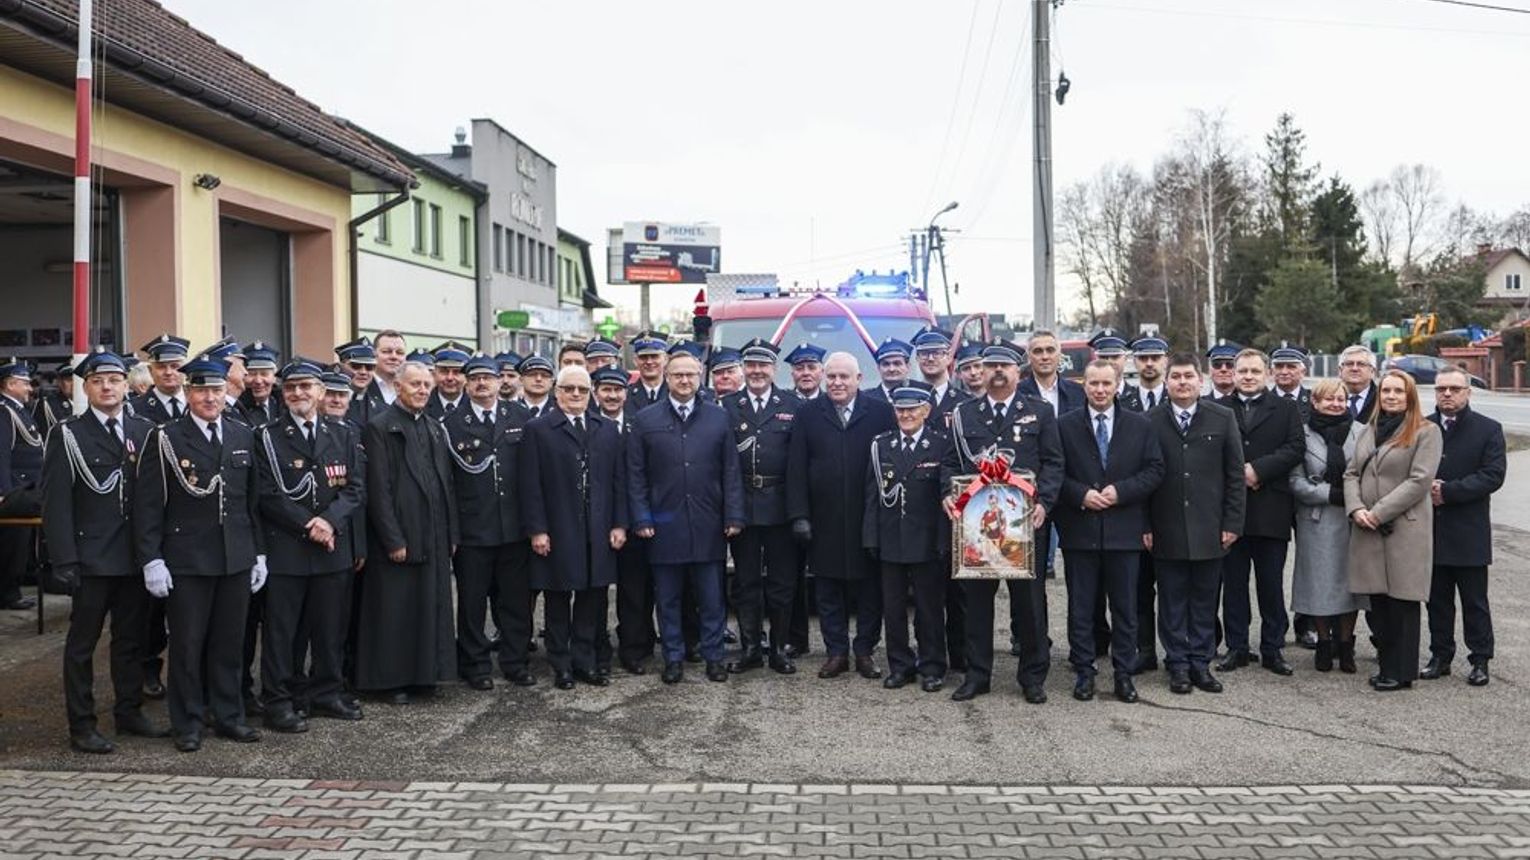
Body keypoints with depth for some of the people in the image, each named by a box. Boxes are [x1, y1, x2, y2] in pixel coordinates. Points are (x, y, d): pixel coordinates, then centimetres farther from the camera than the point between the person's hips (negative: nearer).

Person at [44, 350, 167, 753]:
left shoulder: (144, 430, 8)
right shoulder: (67, 434, -3)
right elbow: (56, 501, -7)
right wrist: (64, 560, -13)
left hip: (136, 556, 4)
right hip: (91, 557, -4)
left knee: (131, 638, 13)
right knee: (82, 642, 5)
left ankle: (130, 712, 25)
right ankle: (82, 725, 13)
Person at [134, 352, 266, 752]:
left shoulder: (243, 437, 9)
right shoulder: (165, 439, -4)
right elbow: (147, 505, -5)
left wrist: (259, 553, 10)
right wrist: (152, 560, -11)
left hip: (237, 560, 4)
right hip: (186, 562, -4)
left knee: (230, 643, 11)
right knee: (187, 644, 4)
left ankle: (228, 715, 22)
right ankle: (187, 723, 17)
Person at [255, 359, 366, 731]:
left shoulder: (341, 437, 11)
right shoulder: (267, 438, -1)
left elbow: (356, 489, 4)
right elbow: (268, 494, -8)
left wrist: (330, 520, -13)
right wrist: (308, 526, -15)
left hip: (334, 549, 4)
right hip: (284, 550, -4)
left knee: (332, 627, 10)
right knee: (282, 630, 1)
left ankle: (325, 694, 23)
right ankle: (277, 703, 10)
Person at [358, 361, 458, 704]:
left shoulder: (435, 428, 14)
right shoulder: (380, 427, -7)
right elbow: (378, 490, -12)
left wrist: (451, 534, 10)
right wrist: (393, 540, -15)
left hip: (434, 540, 6)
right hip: (398, 539, -6)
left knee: (430, 608, 11)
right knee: (394, 612, 2)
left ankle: (423, 674, 21)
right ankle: (390, 681, 12)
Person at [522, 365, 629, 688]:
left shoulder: (607, 430, 11)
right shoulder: (538, 430, -1)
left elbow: (618, 481, 9)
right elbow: (531, 486, -5)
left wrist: (619, 524, 3)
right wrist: (536, 530, -10)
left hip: (598, 533, 3)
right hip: (557, 533, -3)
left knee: (592, 600, 7)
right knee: (557, 601, 6)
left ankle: (585, 663, 19)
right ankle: (562, 667, 18)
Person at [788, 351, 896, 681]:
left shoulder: (881, 412, 0)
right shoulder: (807, 414, 4)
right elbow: (796, 468, 2)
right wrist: (798, 515, -5)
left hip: (869, 519, -1)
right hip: (824, 523, 1)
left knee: (869, 590, 7)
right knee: (828, 591, 8)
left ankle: (865, 651, 20)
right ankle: (836, 652, 19)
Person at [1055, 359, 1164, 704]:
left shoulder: (1140, 426, 6)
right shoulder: (1065, 426, 3)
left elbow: (1154, 469, 2)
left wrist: (1121, 491, -11)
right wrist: (1081, 495, -14)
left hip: (1124, 530, 1)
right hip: (1079, 531, -1)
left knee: (1125, 607, 7)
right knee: (1081, 607, 6)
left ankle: (1124, 673, 16)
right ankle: (1083, 672, 15)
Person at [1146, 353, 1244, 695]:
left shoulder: (1223, 418, 3)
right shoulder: (1151, 421, 1)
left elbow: (1235, 474, 3)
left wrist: (1232, 523, -2)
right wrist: (1144, 526, -3)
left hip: (1209, 529, 1)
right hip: (1166, 531, 0)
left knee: (1204, 600, 8)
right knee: (1172, 601, 6)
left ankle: (1200, 664, 19)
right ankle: (1178, 665, 16)